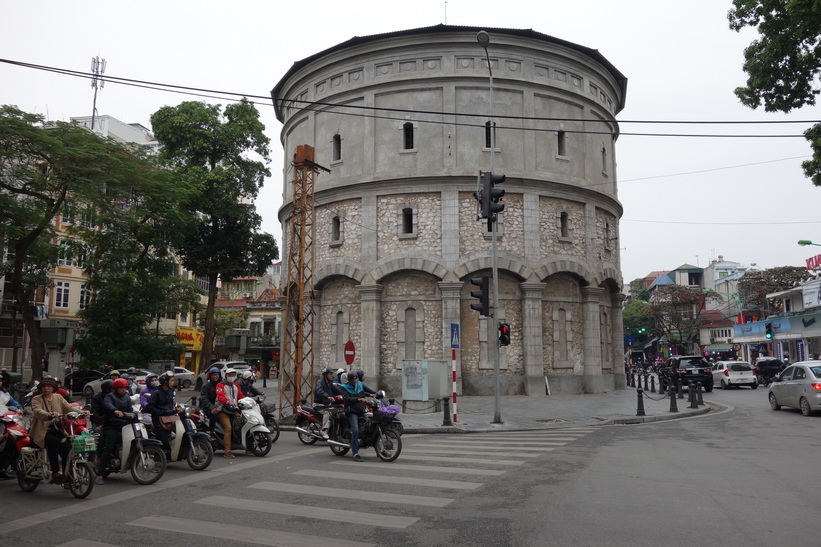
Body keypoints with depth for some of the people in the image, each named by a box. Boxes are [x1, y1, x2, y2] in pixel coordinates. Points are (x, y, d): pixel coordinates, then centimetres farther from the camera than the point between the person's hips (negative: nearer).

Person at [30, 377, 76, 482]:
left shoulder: (58, 398, 14)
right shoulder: (36, 399, 1)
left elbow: (69, 408, 2)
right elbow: (38, 412, -20)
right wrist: (49, 415, -42)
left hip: (57, 431, 4)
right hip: (42, 432, -4)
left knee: (67, 450, -16)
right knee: (53, 441, -34)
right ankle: (55, 472, -28)